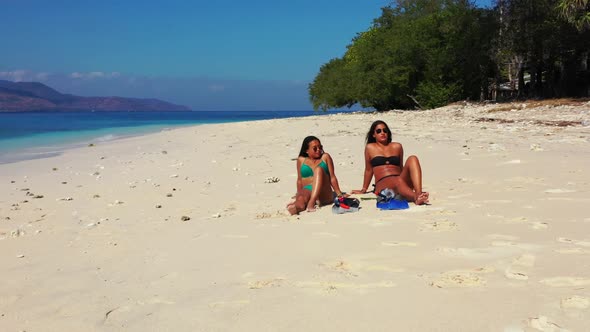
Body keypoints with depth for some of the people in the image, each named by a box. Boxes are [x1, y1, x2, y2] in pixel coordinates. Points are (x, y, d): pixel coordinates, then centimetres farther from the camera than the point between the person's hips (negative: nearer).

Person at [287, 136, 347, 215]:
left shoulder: (325, 157, 11)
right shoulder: (301, 160, 15)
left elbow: (332, 177, 8)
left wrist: (339, 194, 2)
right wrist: (299, 194, 11)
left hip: (324, 196, 0)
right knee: (301, 199, -37)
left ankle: (312, 202, -44)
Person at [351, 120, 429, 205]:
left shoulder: (397, 147, 20)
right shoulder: (370, 148, 15)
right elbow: (368, 170, 22)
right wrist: (364, 190, 26)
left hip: (402, 180, 3)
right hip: (382, 184, -3)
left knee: (412, 159, -24)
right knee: (398, 181, -38)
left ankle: (419, 194, -46)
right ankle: (416, 198, -68)